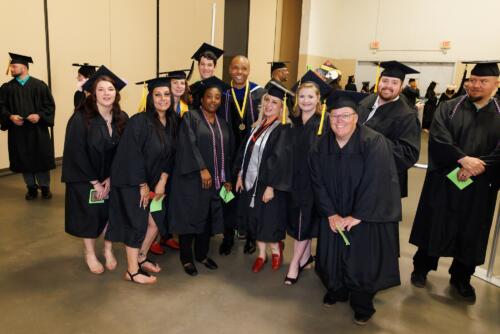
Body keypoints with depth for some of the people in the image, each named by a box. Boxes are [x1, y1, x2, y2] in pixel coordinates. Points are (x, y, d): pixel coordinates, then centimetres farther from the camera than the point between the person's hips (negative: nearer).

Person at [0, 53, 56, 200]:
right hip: (18, 130, 2)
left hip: (38, 129, -2)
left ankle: (45, 187, 18)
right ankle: (31, 188, 20)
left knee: (41, 159, 4)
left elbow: (50, 105, -3)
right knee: (24, 160, 7)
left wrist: (39, 115, -17)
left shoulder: (39, 85, 0)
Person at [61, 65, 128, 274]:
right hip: (85, 179, -3)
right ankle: (90, 254, 28)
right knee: (89, 215, 8)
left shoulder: (122, 119, -6)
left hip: (111, 178, 4)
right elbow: (76, 154, -17)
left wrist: (110, 178, -10)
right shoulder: (80, 119, -19)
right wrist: (95, 182, -14)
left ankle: (108, 250, 29)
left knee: (110, 212, 9)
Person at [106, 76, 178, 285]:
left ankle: (141, 257, 34)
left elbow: (169, 154, 3)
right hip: (132, 182, -7)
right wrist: (142, 185, -16)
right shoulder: (139, 122, -21)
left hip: (153, 182, 7)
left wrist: (162, 181, -5)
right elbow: (132, 156, -21)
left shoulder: (172, 122, 0)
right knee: (137, 225, 2)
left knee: (156, 221, 11)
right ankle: (132, 271, 19)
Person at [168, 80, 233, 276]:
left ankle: (202, 254, 26)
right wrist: (202, 169, -23)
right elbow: (189, 145, -16)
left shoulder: (222, 124, 14)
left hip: (214, 180, 6)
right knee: (189, 216, 1)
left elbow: (226, 152, 16)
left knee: (208, 218, 10)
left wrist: (226, 179, 13)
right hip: (192, 178, -5)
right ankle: (186, 258, 15)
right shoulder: (191, 117, -4)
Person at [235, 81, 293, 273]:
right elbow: (245, 151, 12)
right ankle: (261, 254, 31)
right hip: (250, 180, 7)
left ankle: (276, 249, 33)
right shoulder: (257, 125, 7)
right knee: (255, 219, 14)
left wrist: (271, 187, -20)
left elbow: (280, 160, -19)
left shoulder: (284, 129, -15)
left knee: (268, 220, 6)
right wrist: (240, 175, 7)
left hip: (269, 183, -7)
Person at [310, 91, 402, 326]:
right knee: (333, 254, 13)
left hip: (367, 215, -4)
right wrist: (330, 213, -11)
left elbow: (376, 183, -22)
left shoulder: (374, 143, -20)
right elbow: (318, 182, -4)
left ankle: (362, 304, 28)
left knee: (362, 259, 5)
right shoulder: (322, 145, -5)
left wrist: (357, 216, -18)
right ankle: (336, 290, 39)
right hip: (334, 214, 4)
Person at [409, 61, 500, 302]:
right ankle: (421, 268, 29)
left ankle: (461, 278, 33)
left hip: (479, 187, 2)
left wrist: (475, 167, -19)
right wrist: (463, 159, -25)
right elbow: (438, 139, -13)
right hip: (443, 182, -1)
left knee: (470, 234, 13)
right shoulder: (448, 108, 0)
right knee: (434, 226, 9)